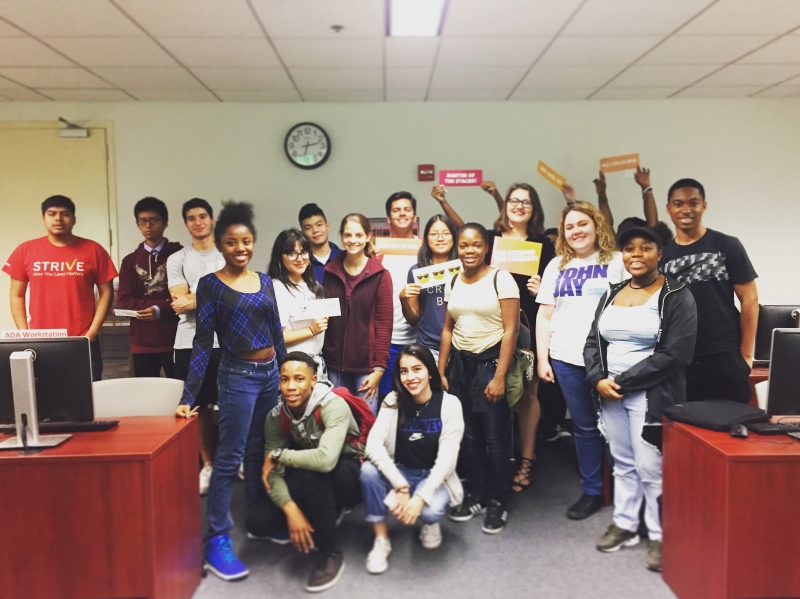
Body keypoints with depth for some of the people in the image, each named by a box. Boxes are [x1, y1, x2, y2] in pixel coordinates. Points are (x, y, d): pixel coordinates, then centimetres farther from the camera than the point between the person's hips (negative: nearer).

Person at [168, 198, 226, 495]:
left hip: (226, 341, -1)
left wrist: (194, 299, -9)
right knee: (201, 407, 6)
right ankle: (209, 464, 18)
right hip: (191, 343, 1)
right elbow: (180, 302, -4)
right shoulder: (176, 260, 8)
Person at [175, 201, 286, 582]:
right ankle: (217, 541, 7)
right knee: (229, 457, -2)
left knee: (260, 450, 15)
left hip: (271, 373, 5)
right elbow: (202, 344, -8)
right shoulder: (211, 285, -6)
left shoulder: (265, 281, 7)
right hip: (238, 376, -5)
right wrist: (188, 397, -10)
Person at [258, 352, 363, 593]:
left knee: (312, 472, -35)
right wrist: (291, 510, -29)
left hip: (350, 477, -5)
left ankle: (330, 554, -16)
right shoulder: (276, 416, -9)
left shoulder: (334, 406, -27)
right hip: (315, 486, 6)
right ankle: (329, 514, 12)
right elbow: (273, 473, -12)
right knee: (266, 523, -15)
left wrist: (279, 454, -27)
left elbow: (325, 460, -42)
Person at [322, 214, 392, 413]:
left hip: (366, 365, -3)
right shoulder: (330, 272, 5)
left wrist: (379, 368, -10)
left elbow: (384, 324, -6)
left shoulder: (380, 275, -4)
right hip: (335, 363, 3)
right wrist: (321, 359, 3)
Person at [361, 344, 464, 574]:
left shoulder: (449, 404, -14)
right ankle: (381, 540, -10)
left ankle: (430, 523, 5)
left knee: (430, 509, -34)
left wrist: (421, 497, -29)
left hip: (434, 478, -2)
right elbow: (373, 445, -21)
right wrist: (400, 486, -31)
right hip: (400, 473, 2)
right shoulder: (393, 401, -8)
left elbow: (446, 459, -18)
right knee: (369, 470, -28)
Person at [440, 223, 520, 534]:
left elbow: (510, 331, -11)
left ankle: (497, 501, 17)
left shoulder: (501, 279, -7)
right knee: (467, 434, 10)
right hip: (459, 363, 5)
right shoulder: (453, 282, 8)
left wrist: (499, 376, -16)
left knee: (495, 435, 2)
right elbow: (447, 329, 12)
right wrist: (440, 371, 9)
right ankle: (475, 495, 26)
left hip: (490, 361, -5)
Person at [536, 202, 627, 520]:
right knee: (584, 427, 11)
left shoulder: (617, 262, 3)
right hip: (567, 360, 3)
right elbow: (544, 316, 12)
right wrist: (542, 358, 6)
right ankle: (591, 491, 23)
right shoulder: (556, 266, 13)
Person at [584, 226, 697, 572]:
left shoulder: (677, 296, -6)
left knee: (650, 467, -1)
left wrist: (622, 381, -16)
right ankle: (625, 525, 28)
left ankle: (660, 536, 17)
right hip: (609, 393, 5)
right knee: (622, 463, 15)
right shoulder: (611, 295, 12)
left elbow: (676, 354, -15)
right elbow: (593, 342, 11)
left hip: (651, 396, -5)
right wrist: (599, 380, -8)